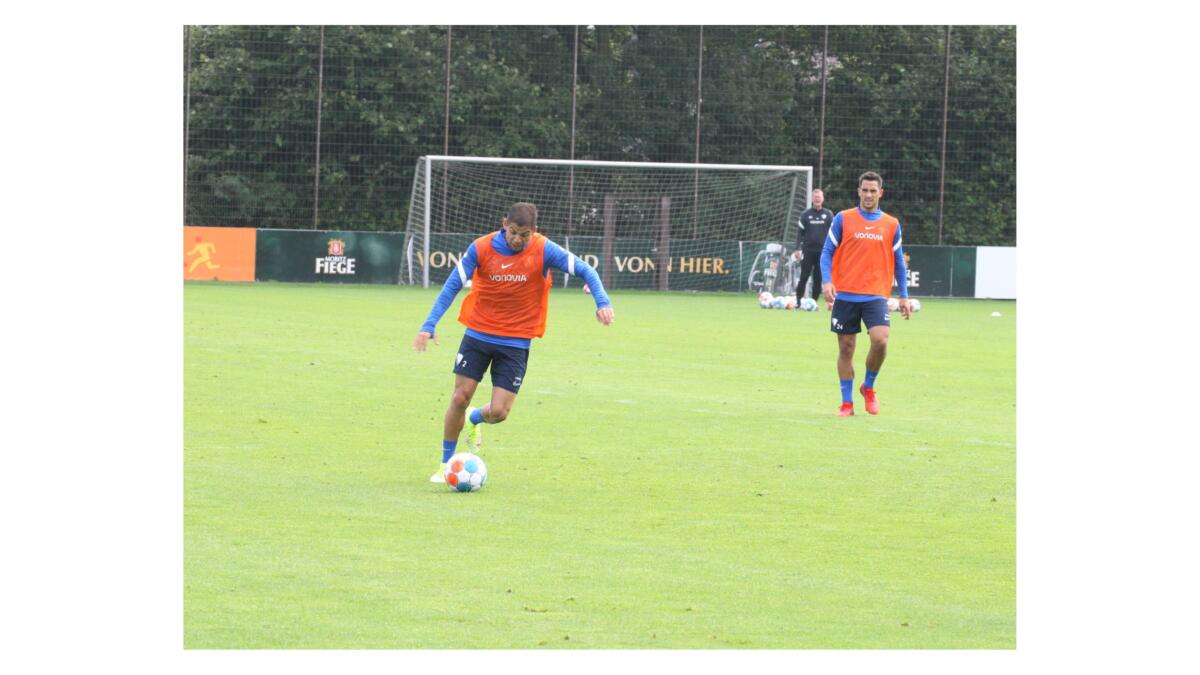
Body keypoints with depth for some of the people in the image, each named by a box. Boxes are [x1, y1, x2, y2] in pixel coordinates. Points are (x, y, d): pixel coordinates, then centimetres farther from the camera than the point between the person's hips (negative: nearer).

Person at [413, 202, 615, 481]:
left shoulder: (543, 250, -12)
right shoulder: (481, 248, -11)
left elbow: (584, 270, -11)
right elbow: (452, 285, -9)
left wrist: (602, 301, -28)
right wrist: (429, 325, -16)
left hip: (515, 343, 0)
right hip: (478, 333, 0)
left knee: (499, 412, -6)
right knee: (460, 398, -4)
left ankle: (474, 419, 32)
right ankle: (446, 464, 15)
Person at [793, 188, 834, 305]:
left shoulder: (828, 214, 6)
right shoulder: (806, 214, 5)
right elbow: (800, 232, 4)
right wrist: (798, 249, -5)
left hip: (822, 251, 1)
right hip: (808, 250, -1)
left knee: (818, 278, 2)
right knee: (804, 277, -4)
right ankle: (798, 301, -1)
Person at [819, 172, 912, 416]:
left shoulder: (891, 225, 8)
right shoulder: (843, 219, 3)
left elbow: (898, 262, 14)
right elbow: (827, 252, 3)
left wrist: (904, 296, 10)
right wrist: (827, 281, -12)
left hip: (875, 295, 0)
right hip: (845, 294, 0)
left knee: (880, 340, -19)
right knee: (846, 348, 2)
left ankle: (868, 387, 6)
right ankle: (847, 402, 13)